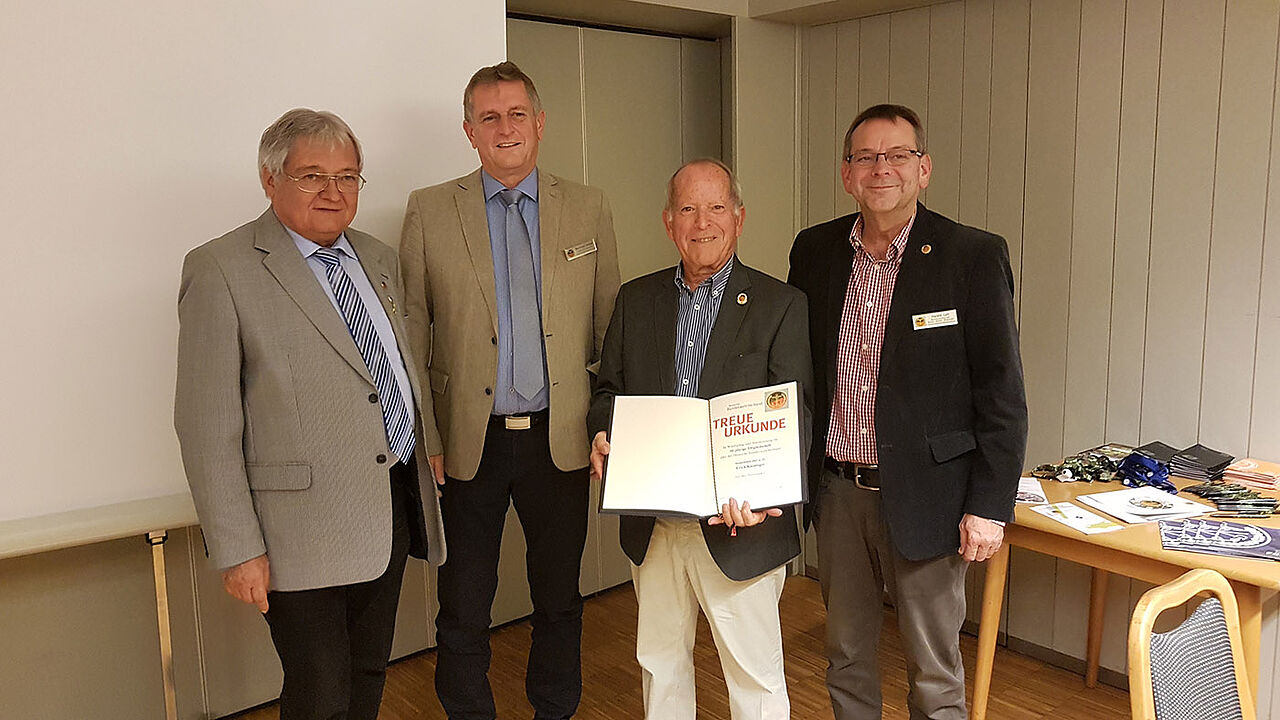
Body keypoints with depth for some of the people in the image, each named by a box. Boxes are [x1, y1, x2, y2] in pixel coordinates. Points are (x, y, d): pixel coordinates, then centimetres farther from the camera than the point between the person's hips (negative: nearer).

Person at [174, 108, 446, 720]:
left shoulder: (379, 259, 11)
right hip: (306, 527, -6)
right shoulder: (221, 270, -10)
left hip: (394, 506, 7)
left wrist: (429, 442, 15)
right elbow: (207, 425, -13)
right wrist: (237, 549, -15)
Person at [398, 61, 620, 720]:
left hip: (560, 438, 2)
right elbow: (410, 335, 2)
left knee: (560, 599, 16)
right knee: (462, 610, 11)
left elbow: (607, 326, 7)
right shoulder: (429, 211, 1)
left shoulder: (588, 209, 5)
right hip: (469, 442, -1)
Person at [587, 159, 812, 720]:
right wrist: (602, 435, -10)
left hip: (739, 526, -3)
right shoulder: (635, 299, 7)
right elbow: (608, 389, 13)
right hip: (653, 526, 4)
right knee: (659, 663, 21)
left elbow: (795, 415, -11)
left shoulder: (780, 305, -5)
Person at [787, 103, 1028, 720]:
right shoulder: (813, 250, 3)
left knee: (934, 670, 11)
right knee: (846, 656, 20)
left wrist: (989, 506, -11)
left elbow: (1002, 395, -8)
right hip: (836, 490, 4)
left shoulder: (973, 256, -9)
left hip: (923, 495, -4)